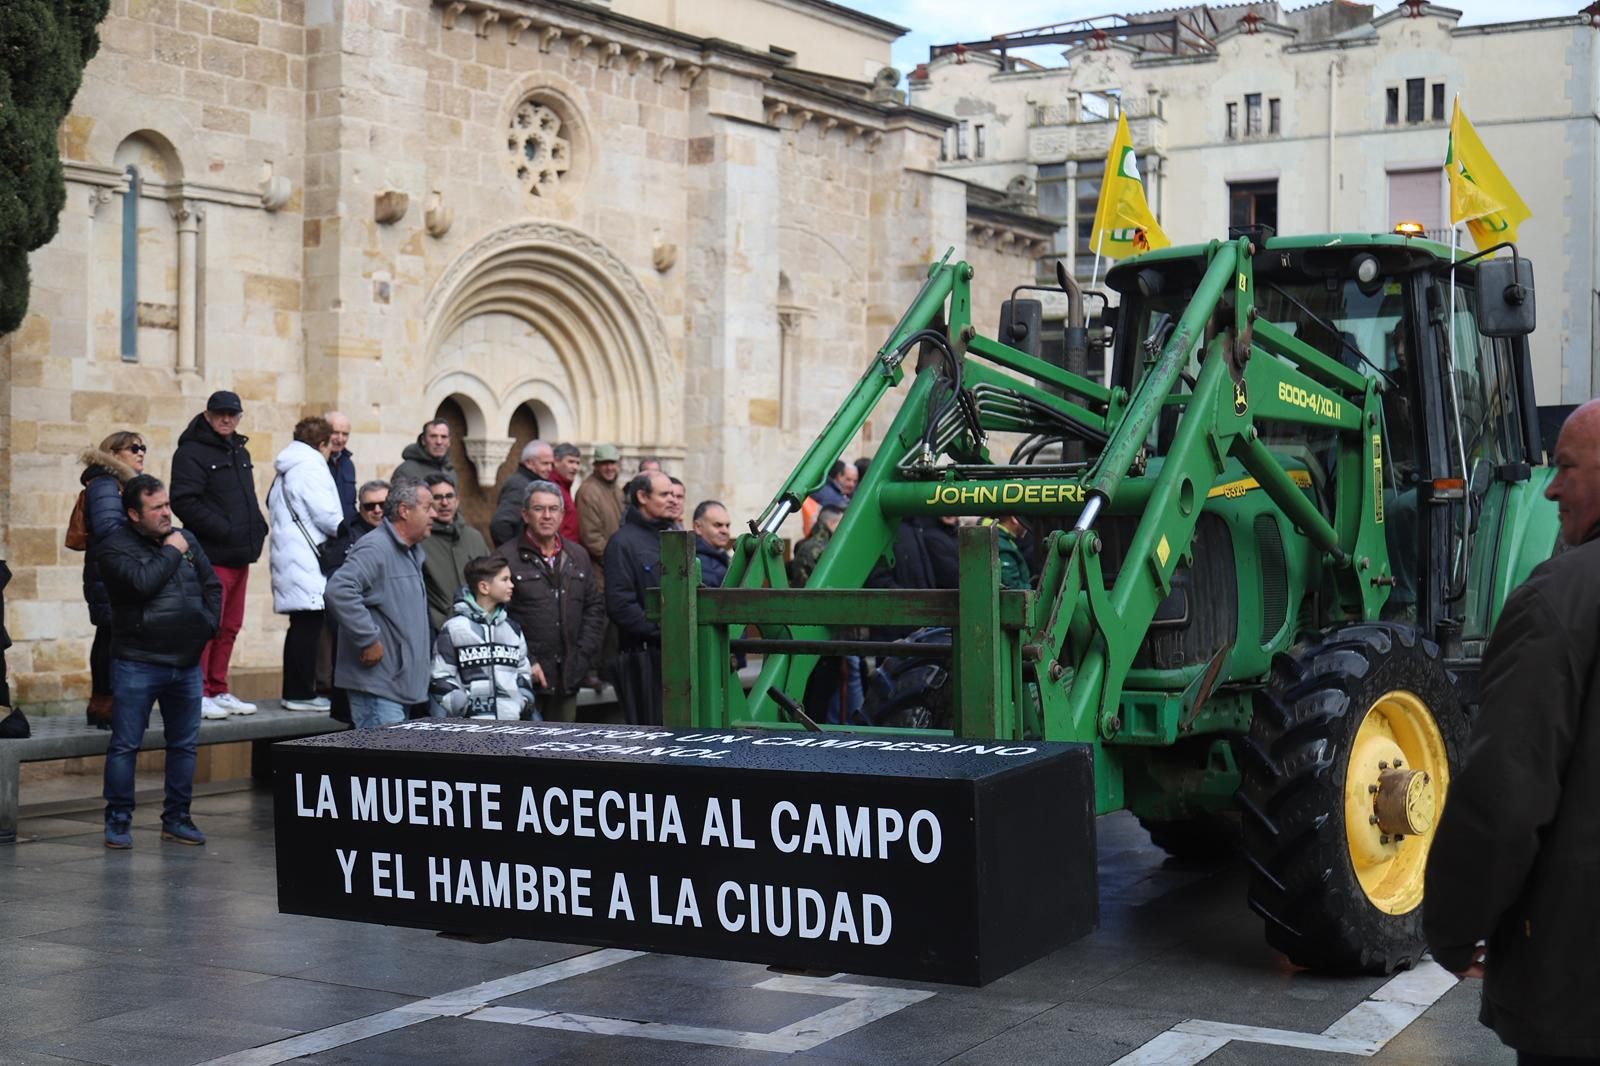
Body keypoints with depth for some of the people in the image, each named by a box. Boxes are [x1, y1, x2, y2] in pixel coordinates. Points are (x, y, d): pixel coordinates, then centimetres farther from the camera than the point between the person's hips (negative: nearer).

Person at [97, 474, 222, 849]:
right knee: (125, 745, -1)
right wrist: (170, 552, -11)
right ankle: (118, 820, 9)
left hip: (187, 663, 5)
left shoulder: (186, 539, 10)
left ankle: (176, 818, 21)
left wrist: (209, 623, 4)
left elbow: (213, 584, 18)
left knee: (185, 745, 10)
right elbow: (143, 582, -24)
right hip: (137, 664, -5)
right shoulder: (116, 547, -7)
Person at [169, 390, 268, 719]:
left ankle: (218, 691, 19)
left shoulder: (240, 453, 19)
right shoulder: (192, 452, -7)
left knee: (230, 627, 12)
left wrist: (257, 525, 9)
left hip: (240, 555, 8)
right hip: (211, 555, -8)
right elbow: (184, 502, -16)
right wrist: (223, 529, -20)